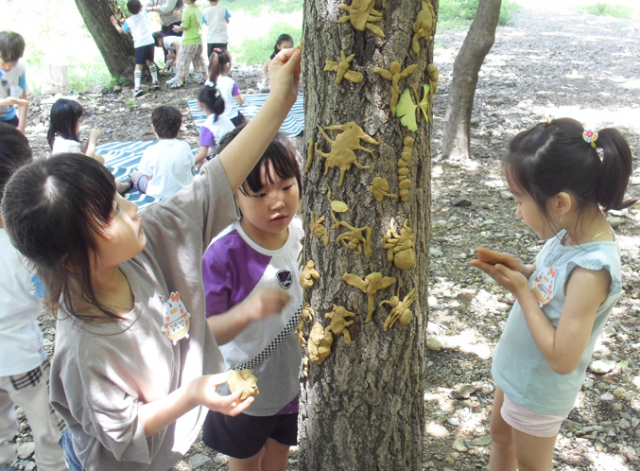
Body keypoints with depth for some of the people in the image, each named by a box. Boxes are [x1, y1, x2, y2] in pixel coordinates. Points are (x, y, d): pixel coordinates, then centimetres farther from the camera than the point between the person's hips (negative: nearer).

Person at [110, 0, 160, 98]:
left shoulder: (128, 21, 0)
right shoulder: (143, 14, 10)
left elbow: (121, 30, 15)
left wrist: (115, 24, 30)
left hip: (139, 44, -4)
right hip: (150, 41, 4)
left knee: (138, 66, -7)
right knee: (150, 61, 25)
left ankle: (137, 87, -22)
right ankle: (155, 82, 32)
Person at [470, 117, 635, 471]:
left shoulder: (591, 269, -37)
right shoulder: (574, 232, -13)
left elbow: (562, 358, -33)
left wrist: (521, 290, -28)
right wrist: (521, 270, -13)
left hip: (538, 389, -7)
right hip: (518, 369, 7)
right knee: (500, 435, 29)